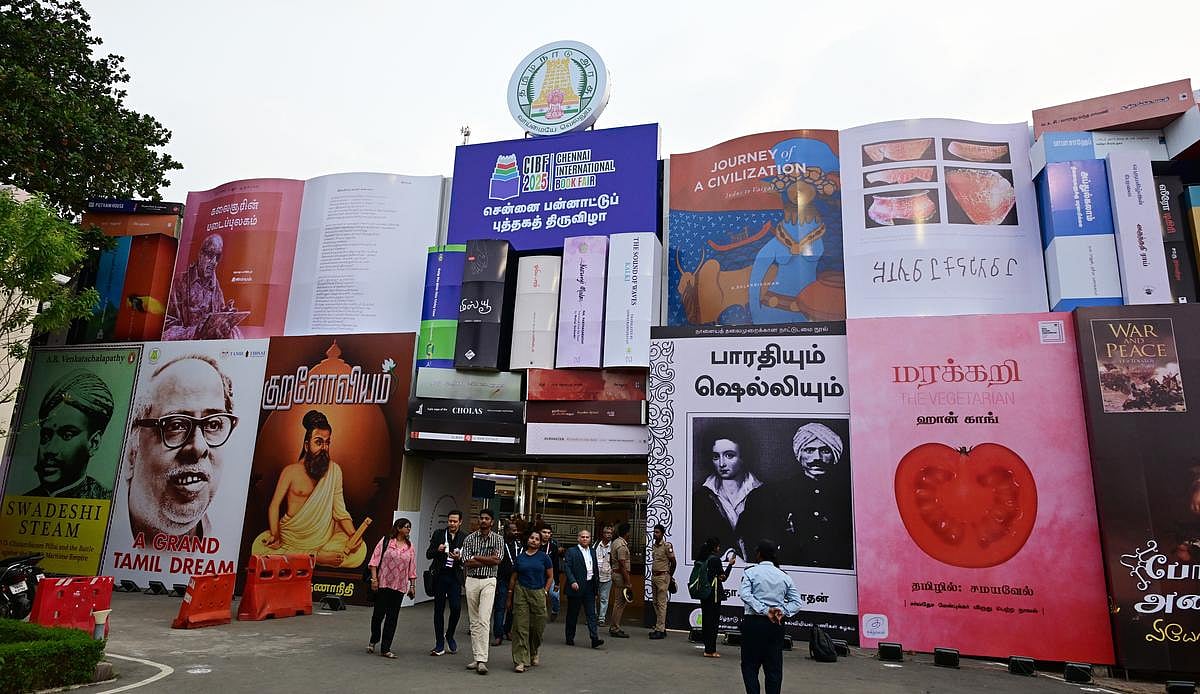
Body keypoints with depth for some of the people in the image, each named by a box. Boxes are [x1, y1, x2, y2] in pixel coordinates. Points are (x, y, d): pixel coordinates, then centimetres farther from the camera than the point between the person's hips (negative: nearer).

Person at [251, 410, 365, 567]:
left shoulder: (334, 470, 2)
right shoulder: (291, 471, -2)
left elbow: (339, 510, 1)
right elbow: (274, 505, -3)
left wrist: (353, 534, -15)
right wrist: (274, 535, -18)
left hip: (324, 535, 1)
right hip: (292, 535, 0)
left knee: (359, 551, -25)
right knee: (259, 546, -27)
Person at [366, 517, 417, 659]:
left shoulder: (409, 547, 10)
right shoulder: (386, 541, -1)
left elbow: (412, 568, 11)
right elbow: (375, 560, -3)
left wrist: (413, 585, 9)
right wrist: (374, 578, -10)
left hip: (399, 586, 3)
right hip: (383, 583, -3)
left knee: (392, 617, 3)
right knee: (379, 613, 4)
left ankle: (385, 649, 10)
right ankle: (373, 640, 31)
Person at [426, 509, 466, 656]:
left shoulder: (465, 538, 2)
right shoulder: (439, 534, 6)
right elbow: (428, 554, 5)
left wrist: (460, 558, -20)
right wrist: (437, 550, -16)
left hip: (455, 577, -1)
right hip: (439, 576, 1)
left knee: (456, 608, -8)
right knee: (439, 609, 5)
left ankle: (449, 635, 20)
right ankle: (439, 645, 15)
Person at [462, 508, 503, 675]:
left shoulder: (498, 539, 2)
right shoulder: (469, 539, 4)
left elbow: (497, 560, -10)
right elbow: (466, 562, -5)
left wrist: (476, 557, -8)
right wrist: (488, 560, -9)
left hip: (488, 581, -2)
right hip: (472, 580, 3)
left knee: (484, 620, -13)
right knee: (474, 621, 8)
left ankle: (482, 660, -15)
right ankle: (476, 657, 17)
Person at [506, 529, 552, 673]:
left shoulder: (544, 557, 3)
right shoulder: (519, 557, 6)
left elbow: (550, 576, 8)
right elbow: (513, 577, 12)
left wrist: (545, 592, 0)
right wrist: (509, 597, 13)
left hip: (538, 593, 0)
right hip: (521, 592, 0)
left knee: (537, 626, 5)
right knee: (520, 627, -5)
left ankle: (533, 654, 31)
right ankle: (520, 661, -1)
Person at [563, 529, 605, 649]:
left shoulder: (593, 551, 13)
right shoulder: (571, 551, -4)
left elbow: (596, 569, 17)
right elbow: (566, 567, -11)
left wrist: (597, 584, 12)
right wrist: (572, 581, -21)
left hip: (589, 586, 4)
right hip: (576, 587, -4)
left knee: (591, 613, -2)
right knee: (572, 614, 7)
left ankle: (595, 638, -6)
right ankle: (570, 638, 19)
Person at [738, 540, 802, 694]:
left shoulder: (751, 572, -3)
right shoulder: (784, 576, 10)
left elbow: (745, 594, -17)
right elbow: (796, 602, 4)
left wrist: (765, 610, -17)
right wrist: (782, 611, -5)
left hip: (753, 623, -3)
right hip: (777, 624, 4)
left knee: (750, 665, 5)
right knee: (774, 667, 10)